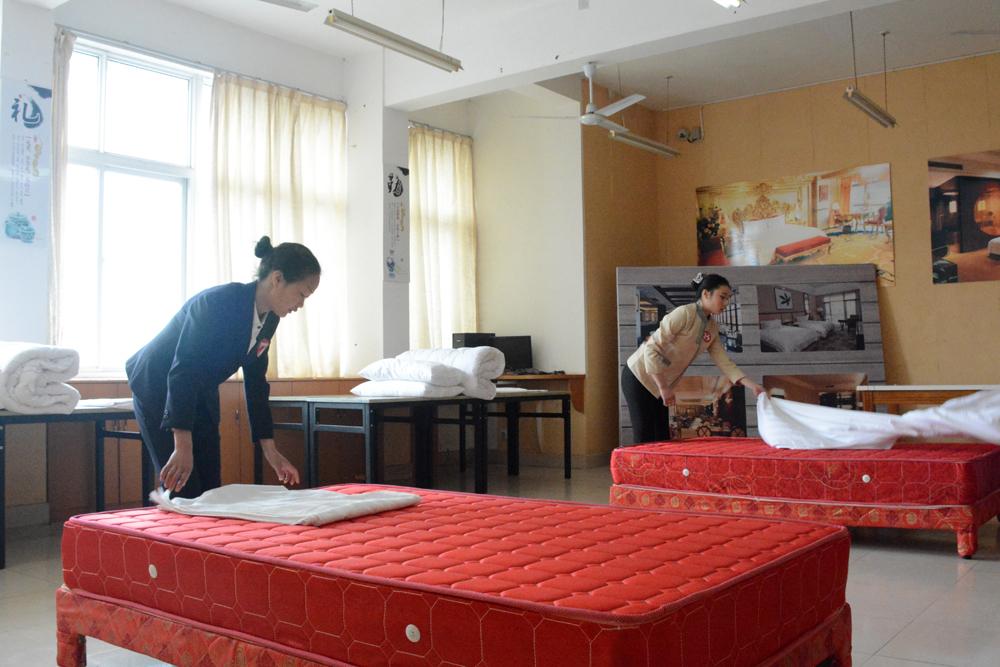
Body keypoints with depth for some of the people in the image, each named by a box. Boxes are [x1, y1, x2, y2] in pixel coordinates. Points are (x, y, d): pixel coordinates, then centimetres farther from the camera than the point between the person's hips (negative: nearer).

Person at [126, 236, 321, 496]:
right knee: (185, 494, -11)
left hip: (200, 395, 8)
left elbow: (255, 382, 4)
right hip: (159, 389, -8)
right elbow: (183, 372, -33)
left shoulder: (268, 319, -4)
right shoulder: (218, 303, -29)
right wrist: (183, 447, -39)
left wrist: (269, 450, 3)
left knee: (211, 492, 4)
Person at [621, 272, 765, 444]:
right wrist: (664, 388, -24)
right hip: (639, 376, -8)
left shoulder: (712, 328, 2)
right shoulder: (684, 314, -22)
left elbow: (724, 363, 4)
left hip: (660, 384, 8)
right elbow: (652, 348, -26)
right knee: (645, 438, -8)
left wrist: (752, 385, -8)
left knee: (662, 438, 7)